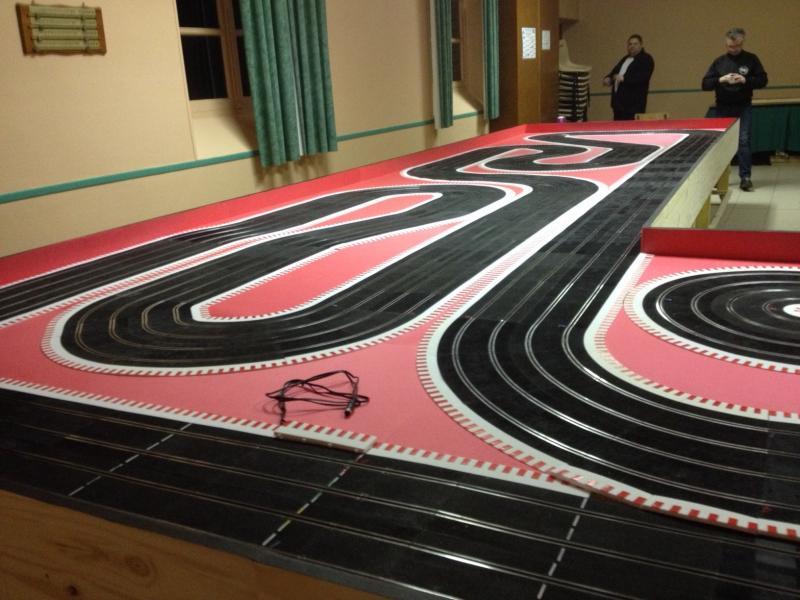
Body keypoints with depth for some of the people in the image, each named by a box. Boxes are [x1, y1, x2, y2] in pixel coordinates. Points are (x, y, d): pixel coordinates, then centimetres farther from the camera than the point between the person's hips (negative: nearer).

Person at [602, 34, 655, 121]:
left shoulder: (646, 59, -2)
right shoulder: (625, 59, 24)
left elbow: (643, 76, -18)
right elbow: (614, 72, 29)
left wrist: (624, 78, -26)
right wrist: (608, 78, 5)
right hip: (619, 103, 8)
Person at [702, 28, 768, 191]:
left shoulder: (751, 59, 1)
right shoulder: (719, 61, 5)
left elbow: (762, 81, -1)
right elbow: (705, 84, 1)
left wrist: (745, 80, -17)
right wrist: (720, 80, -17)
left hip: (744, 108, -2)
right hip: (722, 108, 2)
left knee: (743, 141, -7)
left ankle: (745, 177, -2)